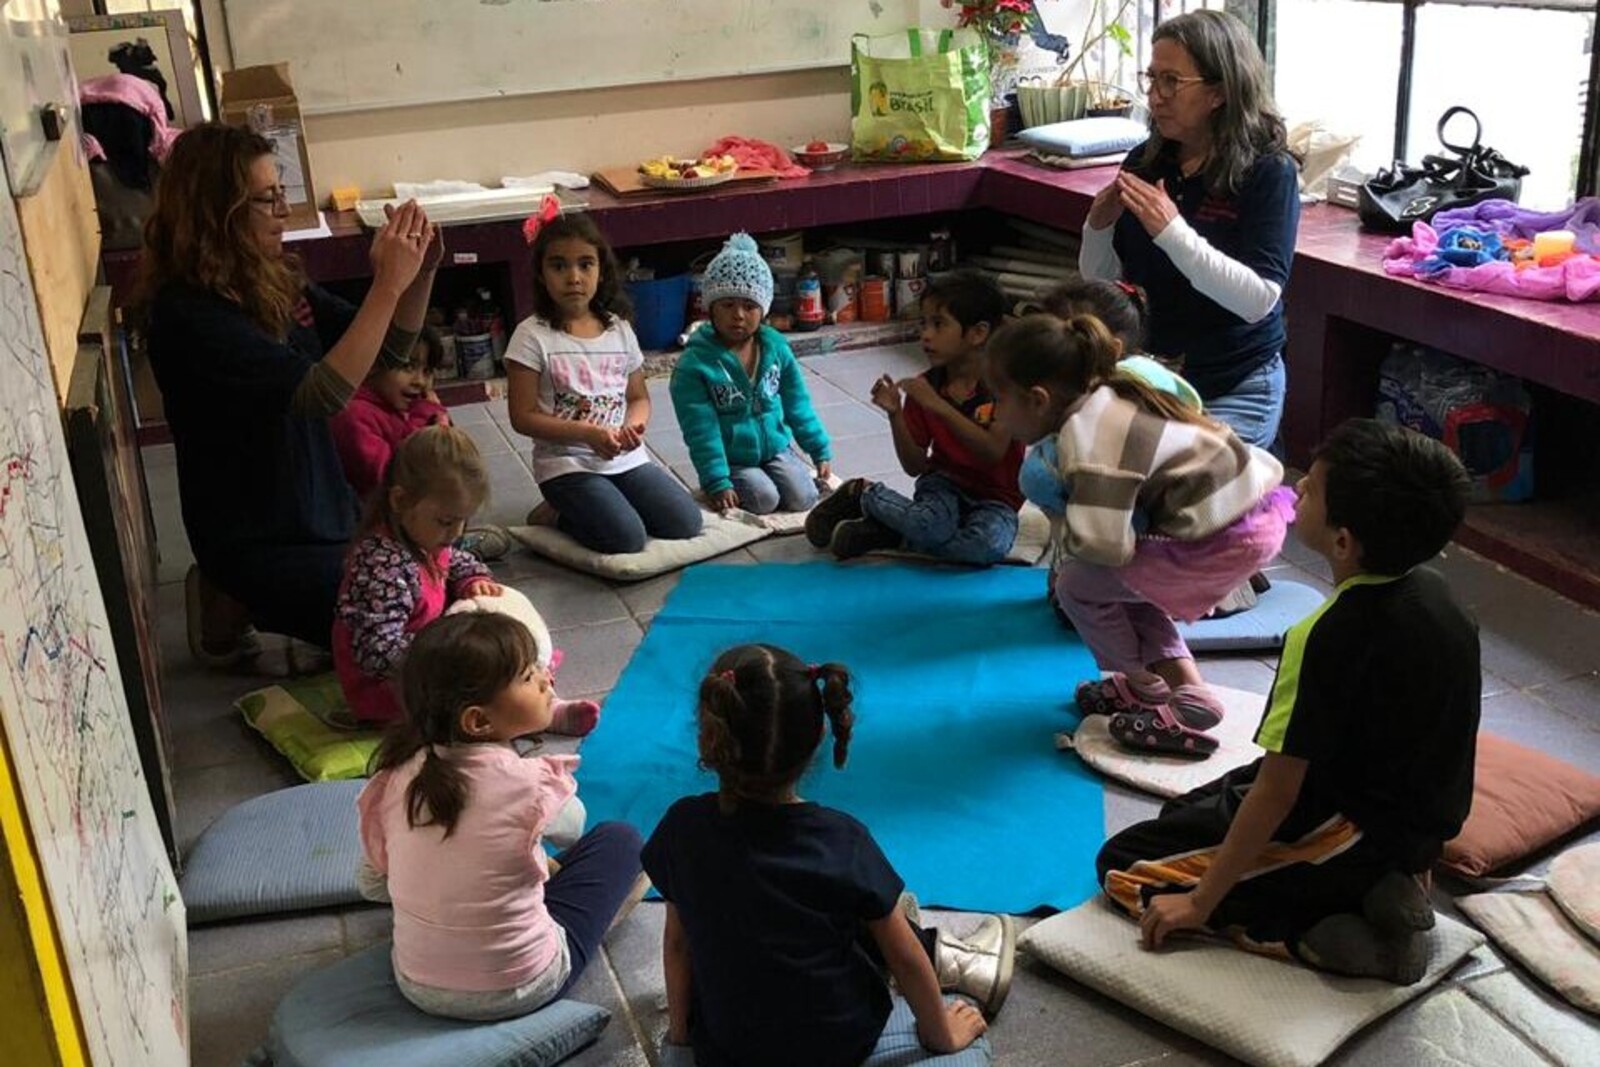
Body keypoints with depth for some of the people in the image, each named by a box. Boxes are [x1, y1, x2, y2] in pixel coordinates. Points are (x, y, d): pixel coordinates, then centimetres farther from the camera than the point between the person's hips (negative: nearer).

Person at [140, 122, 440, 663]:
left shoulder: (274, 279, 1)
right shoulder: (187, 315, -24)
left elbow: (389, 348, 6)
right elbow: (323, 393, -32)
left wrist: (421, 274, -11)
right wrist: (388, 284, -32)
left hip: (323, 511, 8)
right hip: (257, 542, -8)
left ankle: (242, 600, 17)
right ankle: (238, 607, 6)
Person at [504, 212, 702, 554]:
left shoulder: (619, 329, 7)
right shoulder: (532, 336, -8)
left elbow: (639, 397, 14)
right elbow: (523, 417, -9)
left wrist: (633, 425, -11)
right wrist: (588, 433, -20)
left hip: (626, 458, 5)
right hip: (567, 464, -5)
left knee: (685, 523, -10)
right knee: (626, 538, -25)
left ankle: (590, 507, 12)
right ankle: (561, 515, 6)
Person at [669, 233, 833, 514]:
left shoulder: (776, 348, -2)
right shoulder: (694, 363, -16)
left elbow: (799, 406, 8)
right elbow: (702, 430, -17)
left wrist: (820, 452, 8)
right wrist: (717, 482, -21)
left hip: (776, 447, 4)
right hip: (731, 459, -4)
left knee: (803, 497, -14)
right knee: (764, 499, -23)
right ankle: (738, 484, 8)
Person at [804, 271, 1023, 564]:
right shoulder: (924, 386, -1)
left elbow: (994, 453, -24)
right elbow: (915, 466, 1)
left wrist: (939, 406, -28)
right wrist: (895, 414, -15)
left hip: (994, 497, -1)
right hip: (944, 482, 1)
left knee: (989, 545, -35)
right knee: (932, 525, -35)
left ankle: (887, 533, -16)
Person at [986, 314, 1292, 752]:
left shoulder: (1088, 438, -19)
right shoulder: (1104, 399, 9)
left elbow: (1105, 543, -25)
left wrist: (1060, 524, -4)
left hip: (1229, 537, -10)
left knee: (1077, 584, -2)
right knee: (1121, 580, 20)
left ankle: (1150, 690, 16)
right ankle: (1185, 687, 16)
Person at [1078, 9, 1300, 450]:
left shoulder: (1268, 171, -12)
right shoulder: (1144, 161, 0)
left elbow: (1259, 300, -23)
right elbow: (1101, 283, 6)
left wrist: (1173, 232, -32)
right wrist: (1098, 228, -15)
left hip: (1234, 390, -4)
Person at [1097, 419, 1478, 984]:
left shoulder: (1331, 638, -29)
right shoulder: (1432, 592, -5)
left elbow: (1276, 793, -24)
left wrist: (1199, 903, -14)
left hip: (1355, 835, -8)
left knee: (1123, 866, 1)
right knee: (1193, 810, 26)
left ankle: (1324, 939, -10)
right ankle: (1374, 897, 8)